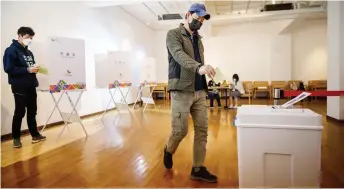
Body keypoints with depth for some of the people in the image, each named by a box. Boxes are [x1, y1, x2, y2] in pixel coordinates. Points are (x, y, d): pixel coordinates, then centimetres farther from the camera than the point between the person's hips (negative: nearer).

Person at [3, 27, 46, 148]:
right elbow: (8, 69, -15)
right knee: (19, 112, -1)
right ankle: (16, 138, 12)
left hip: (31, 86, 7)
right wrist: (27, 70, -20)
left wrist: (35, 69, -1)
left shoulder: (29, 52, 18)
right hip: (19, 87, -7)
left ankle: (35, 135, 19)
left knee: (32, 112, 11)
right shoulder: (11, 50, -5)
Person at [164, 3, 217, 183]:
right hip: (181, 90, -6)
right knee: (180, 130, -5)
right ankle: (168, 150, 28)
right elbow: (179, 55, -20)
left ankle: (198, 169, 15)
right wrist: (199, 67, -37)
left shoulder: (198, 39, 20)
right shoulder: (173, 34, -1)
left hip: (199, 91, 7)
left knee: (202, 130, 4)